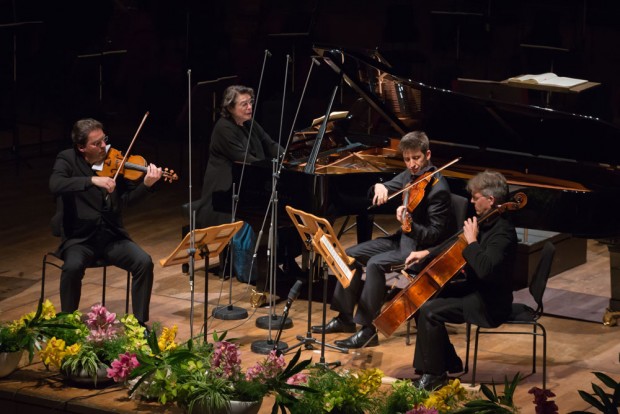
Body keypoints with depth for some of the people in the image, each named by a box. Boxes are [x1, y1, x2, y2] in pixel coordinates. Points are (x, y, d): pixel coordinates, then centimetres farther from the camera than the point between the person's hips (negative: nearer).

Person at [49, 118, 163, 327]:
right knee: (73, 267, -33)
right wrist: (92, 180, -34)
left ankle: (140, 321, -6)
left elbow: (126, 198, 1)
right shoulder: (67, 159, -3)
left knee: (144, 262, -20)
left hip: (112, 236, 3)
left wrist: (147, 184, -18)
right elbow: (55, 185, -24)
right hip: (79, 238, -3)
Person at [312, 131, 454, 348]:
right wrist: (379, 186, -13)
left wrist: (409, 225, -39)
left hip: (422, 247, -9)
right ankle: (345, 318, 13)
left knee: (375, 264, -30)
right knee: (351, 255, 3)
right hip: (402, 237, 9)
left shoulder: (438, 188, -20)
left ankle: (368, 330, -24)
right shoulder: (410, 175, 4)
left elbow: (435, 234, -22)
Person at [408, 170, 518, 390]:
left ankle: (434, 374, -9)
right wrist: (427, 253, 12)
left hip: (489, 302, -10)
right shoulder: (483, 223, 6)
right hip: (473, 288, 10)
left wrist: (472, 241, -26)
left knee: (429, 311, -22)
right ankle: (450, 362, 14)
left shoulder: (503, 232, -23)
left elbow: (485, 269, -37)